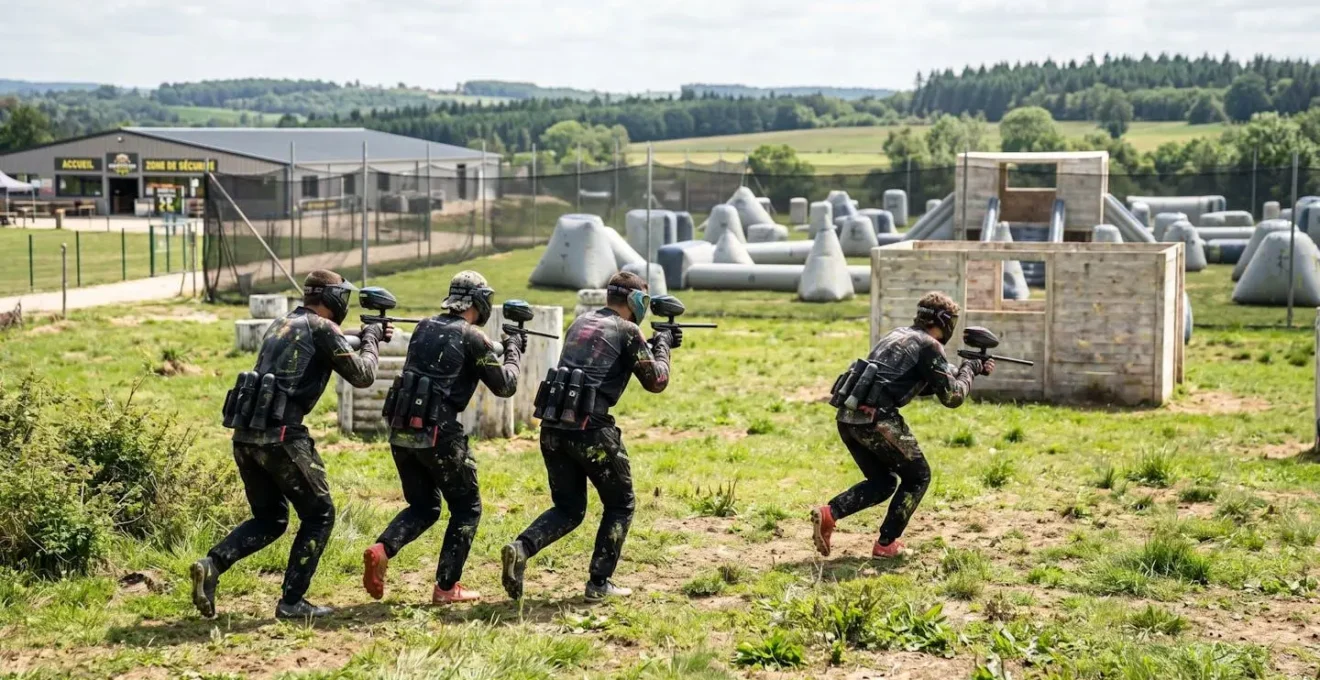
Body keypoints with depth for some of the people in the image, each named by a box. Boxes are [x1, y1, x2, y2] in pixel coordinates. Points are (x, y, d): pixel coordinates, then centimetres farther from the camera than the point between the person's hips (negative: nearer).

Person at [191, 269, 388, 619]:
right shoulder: (321, 328, -4)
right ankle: (292, 601, 6)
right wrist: (371, 340, 15)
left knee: (270, 519, 19)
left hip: (245, 435, 8)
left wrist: (362, 340, 29)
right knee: (319, 515, 8)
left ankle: (211, 565, -1)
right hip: (280, 436, -8)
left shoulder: (281, 324, 20)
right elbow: (361, 375, -2)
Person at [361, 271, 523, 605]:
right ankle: (446, 587, 10)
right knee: (466, 508, 12)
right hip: (437, 433, -6)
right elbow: (505, 386, 0)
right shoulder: (472, 337, -6)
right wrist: (513, 351, 17)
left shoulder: (424, 327, 12)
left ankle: (381, 550, -6)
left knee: (424, 506, 19)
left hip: (401, 430, 6)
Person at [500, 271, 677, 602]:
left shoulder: (581, 322, 18)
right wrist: (662, 346, 19)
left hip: (552, 427, 7)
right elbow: (656, 381, 2)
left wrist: (649, 345, 32)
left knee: (569, 508, 17)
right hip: (589, 429, -6)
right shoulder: (627, 331, -3)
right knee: (620, 504, 14)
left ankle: (521, 548, -7)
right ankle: (599, 583, 12)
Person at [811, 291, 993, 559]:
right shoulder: (929, 346, -2)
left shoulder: (898, 335, 24)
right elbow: (952, 396, -2)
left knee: (882, 482, 21)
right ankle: (886, 544, 11)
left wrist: (963, 372, 32)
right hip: (876, 419, -8)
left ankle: (828, 514, 1)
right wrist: (969, 370, 15)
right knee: (917, 477, 13)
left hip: (848, 416, 8)